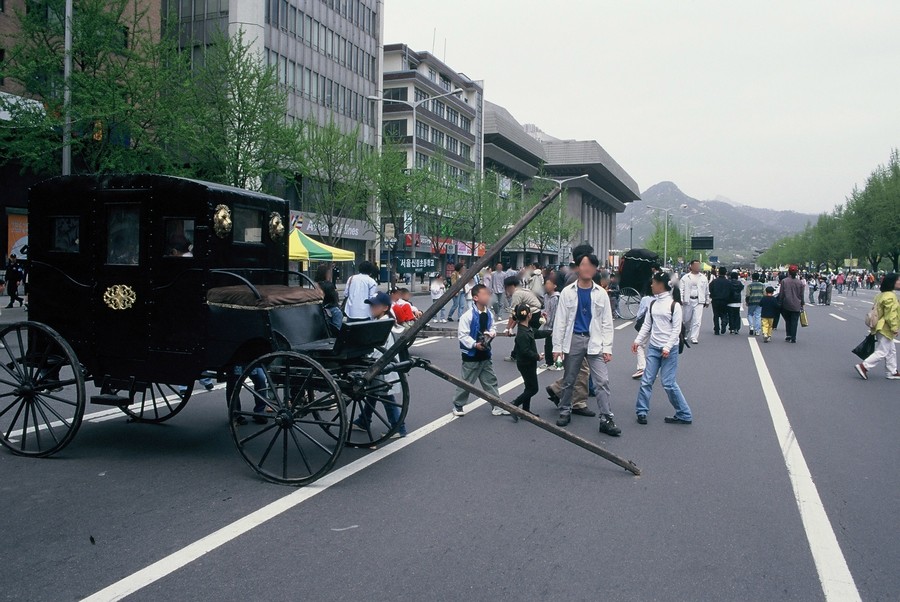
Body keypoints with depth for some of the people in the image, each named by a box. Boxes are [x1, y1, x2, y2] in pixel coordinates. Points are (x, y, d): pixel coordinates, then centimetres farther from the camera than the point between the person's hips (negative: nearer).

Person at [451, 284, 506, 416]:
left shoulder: (489, 315, 2)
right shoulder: (467, 316, -19)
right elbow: (462, 335, -19)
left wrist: (492, 333, -6)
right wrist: (475, 344, -26)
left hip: (485, 355, 6)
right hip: (471, 355, -6)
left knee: (491, 381, 11)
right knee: (466, 382, 6)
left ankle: (497, 406, 19)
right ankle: (458, 405, 23)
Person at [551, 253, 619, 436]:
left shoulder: (601, 293, 2)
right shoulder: (567, 292, 0)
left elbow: (607, 323, 3)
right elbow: (560, 321, 0)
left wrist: (607, 348, -4)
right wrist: (557, 347, -4)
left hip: (594, 341, 0)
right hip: (573, 340, 0)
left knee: (603, 381, -6)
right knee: (568, 380, 12)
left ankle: (606, 419, -3)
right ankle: (564, 411, 29)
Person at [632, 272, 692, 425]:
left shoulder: (674, 304, -10)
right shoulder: (652, 303, 8)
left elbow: (676, 329, -12)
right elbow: (647, 325, 11)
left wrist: (667, 347, -18)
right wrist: (638, 340, 2)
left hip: (670, 349, -6)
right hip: (653, 347, 6)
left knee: (668, 383, -4)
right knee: (646, 380, 2)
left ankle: (684, 415, 9)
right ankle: (642, 411, 13)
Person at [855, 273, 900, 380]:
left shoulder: (881, 295, 8)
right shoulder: (890, 297, -22)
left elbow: (877, 311, 16)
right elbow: (891, 315, -23)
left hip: (881, 327, 10)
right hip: (886, 329, -10)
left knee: (891, 351, 18)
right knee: (882, 352, -4)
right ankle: (863, 366, -5)